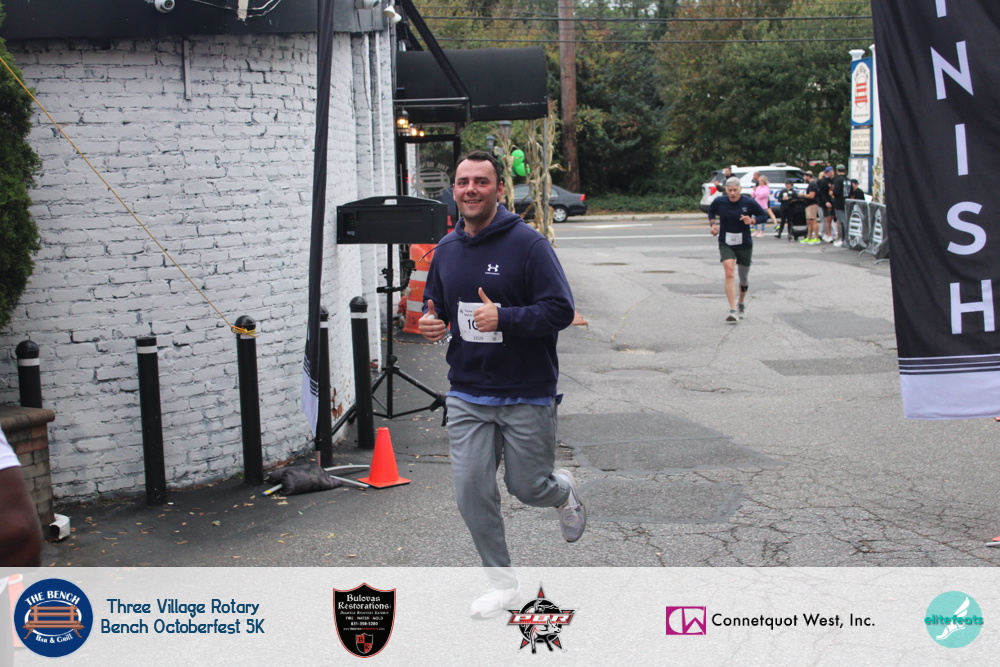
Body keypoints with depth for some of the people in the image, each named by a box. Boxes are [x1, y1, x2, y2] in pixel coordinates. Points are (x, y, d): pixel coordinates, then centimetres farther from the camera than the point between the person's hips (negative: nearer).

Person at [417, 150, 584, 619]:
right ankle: (503, 582, 17)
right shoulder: (446, 249, 6)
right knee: (472, 492, 0)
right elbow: (434, 304, 20)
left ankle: (563, 491, 43)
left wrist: (503, 318, -28)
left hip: (527, 396, -4)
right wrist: (430, 323, -4)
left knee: (527, 487, 6)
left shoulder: (528, 243, -12)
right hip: (467, 396, 5)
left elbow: (560, 310, -16)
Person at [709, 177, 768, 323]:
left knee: (744, 278, 15)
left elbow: (764, 215, 1)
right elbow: (711, 211, 15)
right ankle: (733, 311, -24)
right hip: (725, 244, -1)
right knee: (729, 273, -22)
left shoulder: (749, 203, -11)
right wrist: (712, 223, -2)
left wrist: (752, 220, -19)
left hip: (744, 245, 1)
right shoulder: (719, 202, -7)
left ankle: (741, 302, 46)